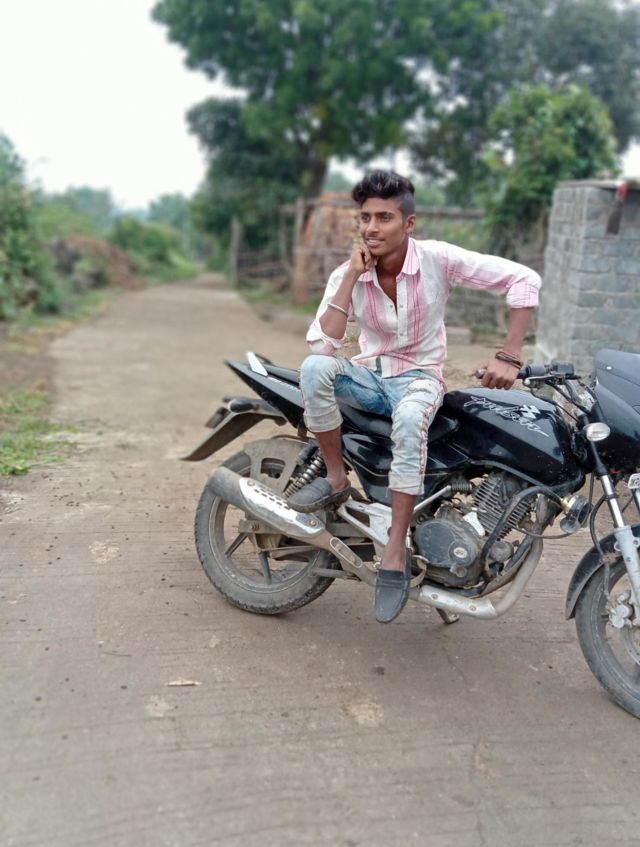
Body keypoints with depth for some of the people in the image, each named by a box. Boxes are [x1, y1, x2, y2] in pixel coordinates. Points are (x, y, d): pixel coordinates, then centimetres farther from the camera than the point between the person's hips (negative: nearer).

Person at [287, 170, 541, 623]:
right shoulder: (347, 275, -8)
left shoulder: (437, 259, -14)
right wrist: (351, 276, -25)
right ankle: (336, 479, -13)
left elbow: (523, 279, -16)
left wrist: (509, 357, -21)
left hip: (420, 375, -2)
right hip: (369, 374, 3)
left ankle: (396, 551, -28)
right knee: (314, 367, -31)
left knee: (409, 420, -39)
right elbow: (321, 345, -22)